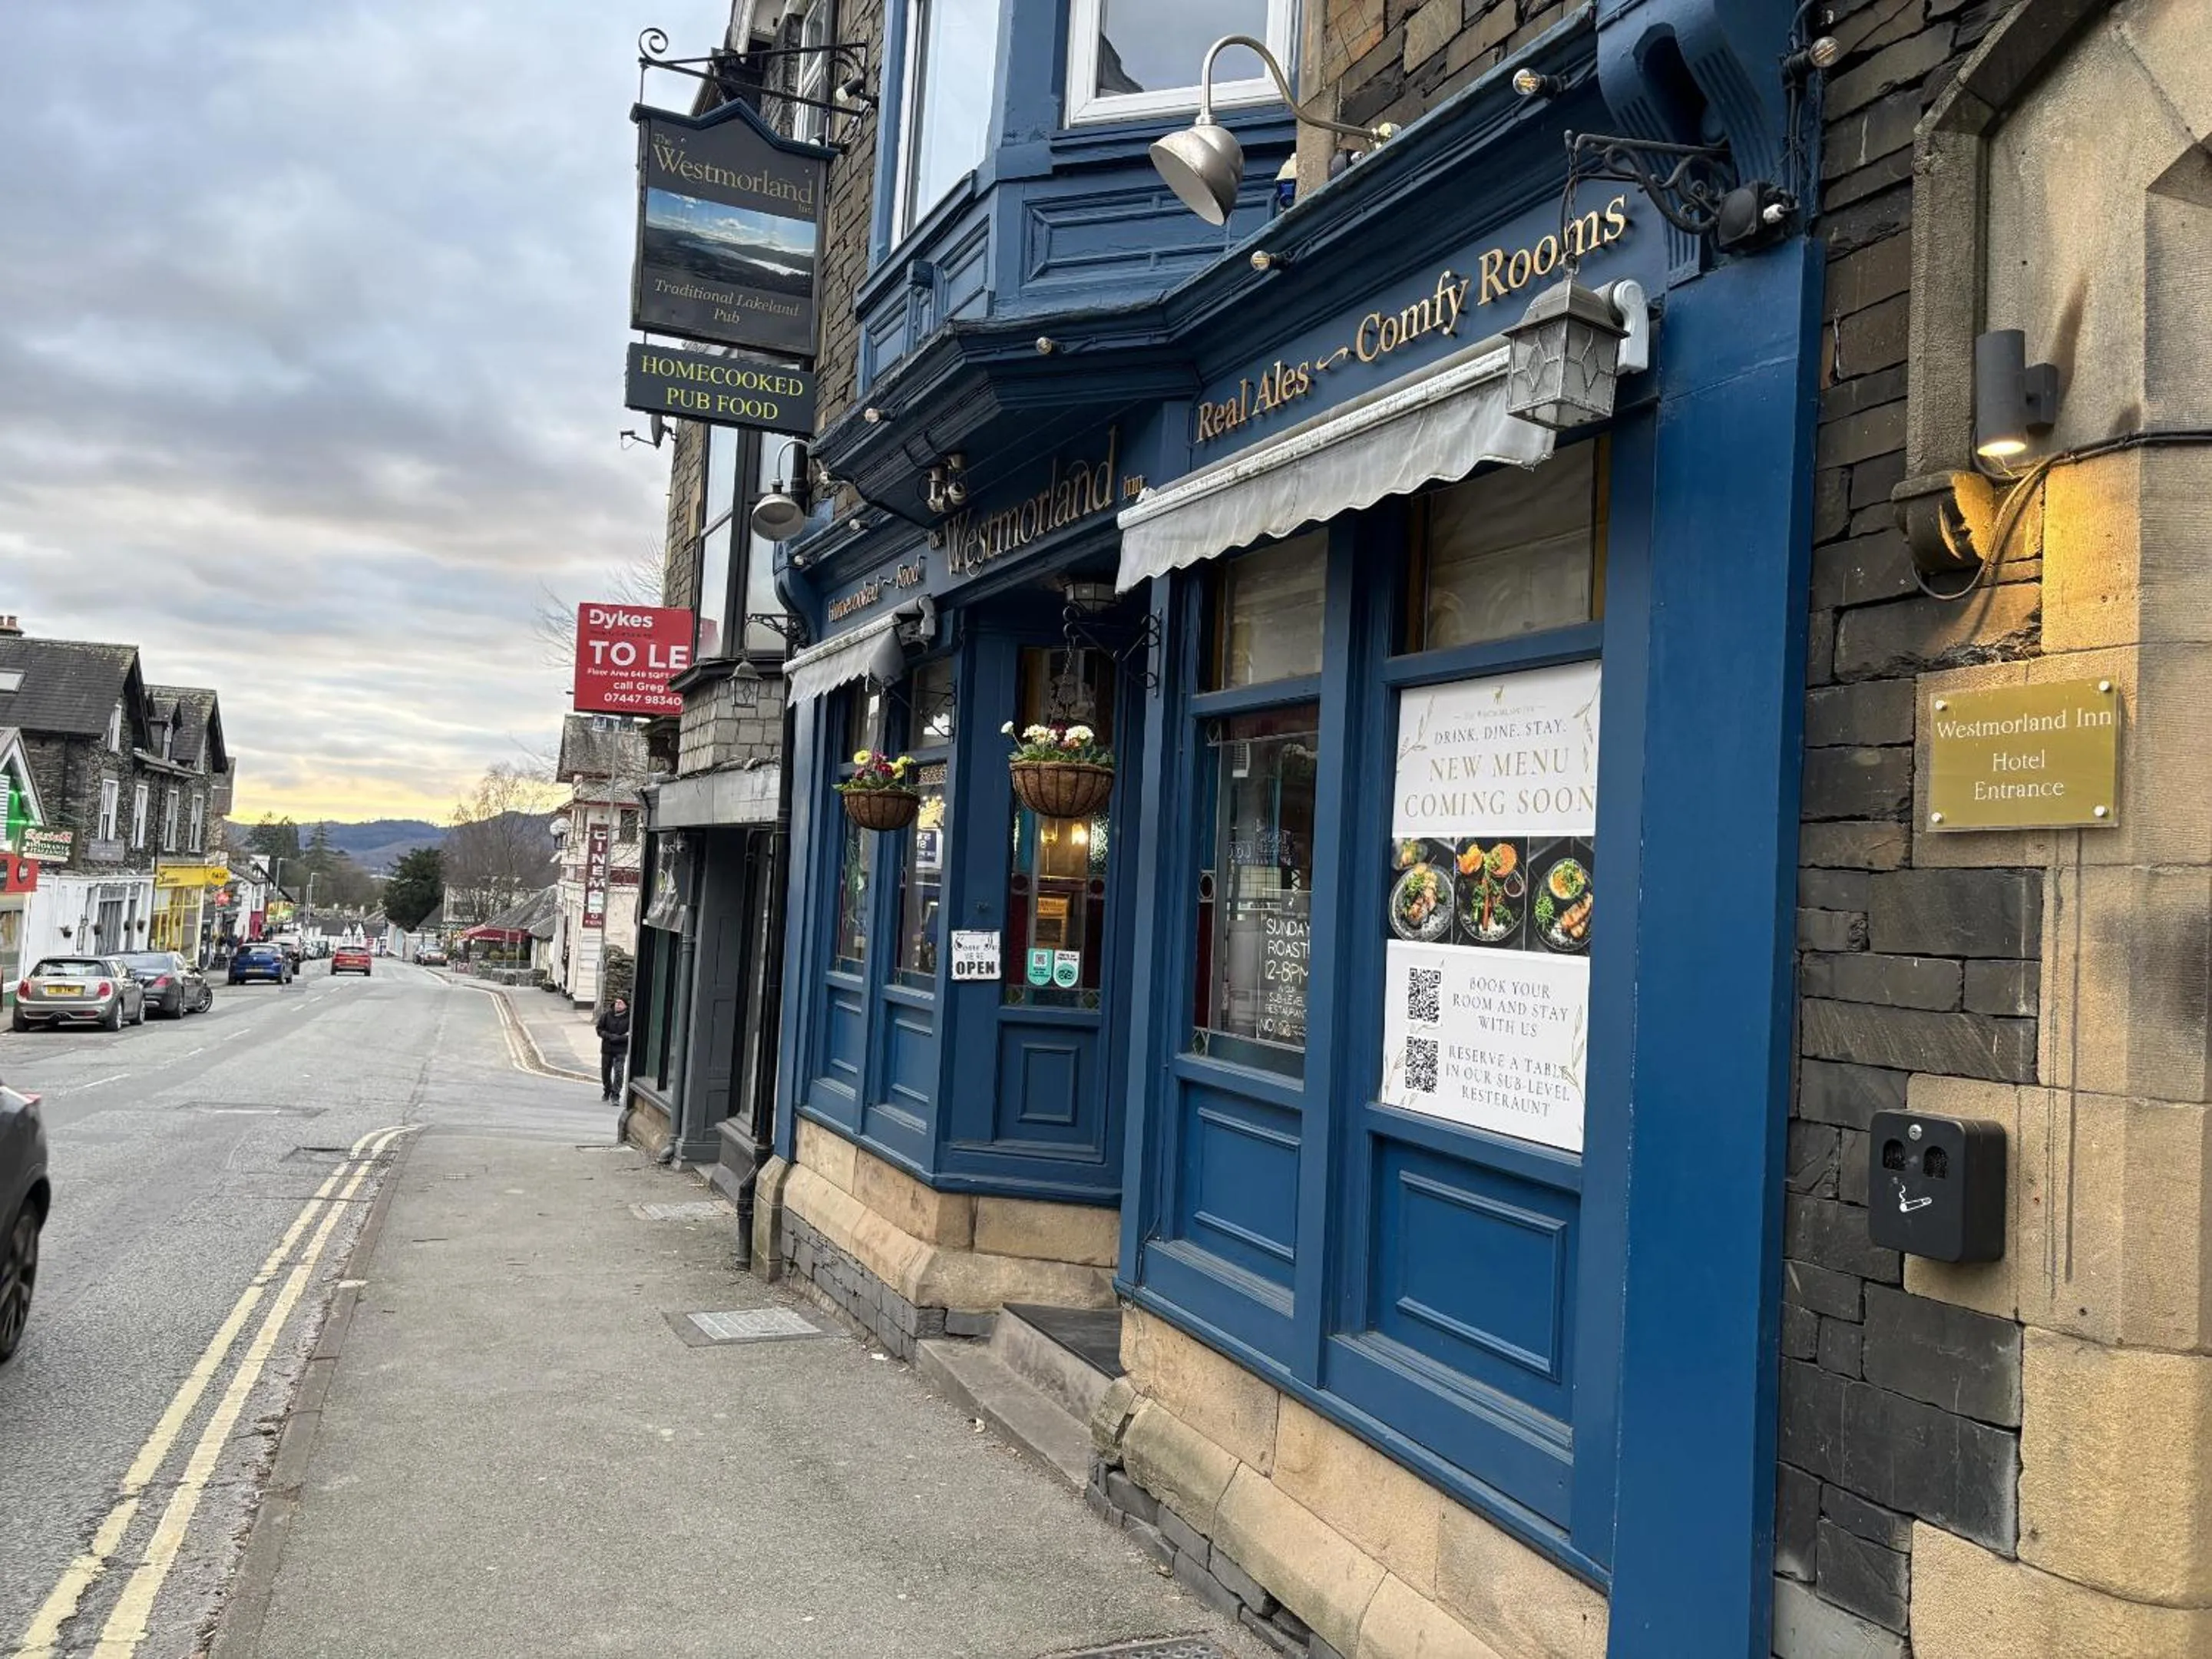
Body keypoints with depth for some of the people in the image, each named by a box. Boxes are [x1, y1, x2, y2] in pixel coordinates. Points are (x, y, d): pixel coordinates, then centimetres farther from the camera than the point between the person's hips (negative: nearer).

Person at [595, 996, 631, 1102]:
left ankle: (615, 1094, -2)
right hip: (607, 1048, 3)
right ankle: (607, 1091, 36)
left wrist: (619, 1038, -19)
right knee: (605, 1071, 15)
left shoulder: (629, 1017, -10)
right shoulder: (607, 1014, -2)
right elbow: (599, 1028, 3)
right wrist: (609, 1036, -12)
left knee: (618, 1072, -11)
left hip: (621, 1049, -3)